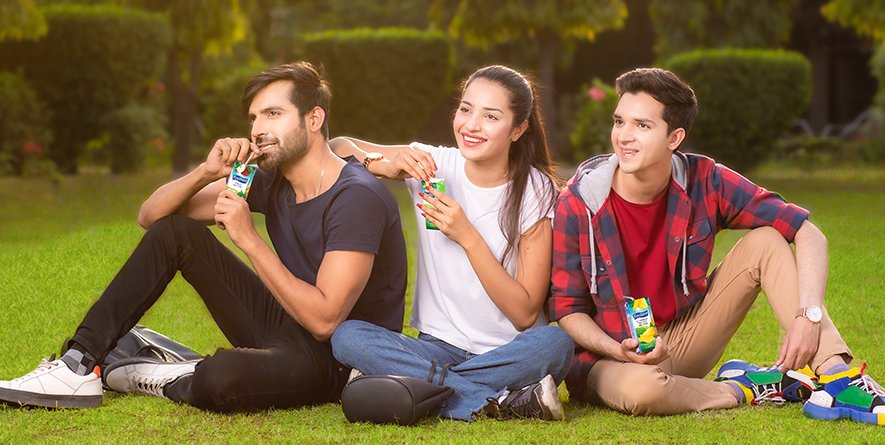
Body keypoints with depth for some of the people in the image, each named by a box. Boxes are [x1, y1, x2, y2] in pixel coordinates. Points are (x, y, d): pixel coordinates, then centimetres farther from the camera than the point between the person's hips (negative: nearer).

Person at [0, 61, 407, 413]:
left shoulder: (357, 197, -22)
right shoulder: (270, 178, 3)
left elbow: (324, 320, -28)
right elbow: (151, 215, 6)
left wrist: (248, 240, -26)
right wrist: (207, 173, -14)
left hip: (337, 359, -8)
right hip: (285, 330, 8)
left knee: (221, 376, -40)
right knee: (174, 231, -1)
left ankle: (163, 380, -3)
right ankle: (79, 365, -5)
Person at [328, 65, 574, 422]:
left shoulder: (536, 192, -6)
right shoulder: (433, 164, 2)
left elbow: (525, 312, -10)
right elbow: (337, 148, 4)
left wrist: (467, 236, -18)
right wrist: (385, 165, -16)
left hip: (510, 352, -3)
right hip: (439, 347, 3)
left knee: (555, 342, -36)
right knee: (346, 337, -26)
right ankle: (499, 401, -29)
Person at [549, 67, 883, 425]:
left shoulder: (704, 182, -10)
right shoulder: (579, 203, -16)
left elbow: (808, 233, -10)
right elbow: (566, 308, -10)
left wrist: (809, 315, -26)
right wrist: (618, 351, -28)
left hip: (683, 342, 4)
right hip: (608, 356, -4)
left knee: (764, 242, -11)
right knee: (642, 388, -41)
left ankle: (835, 373, -24)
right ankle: (744, 390, -10)